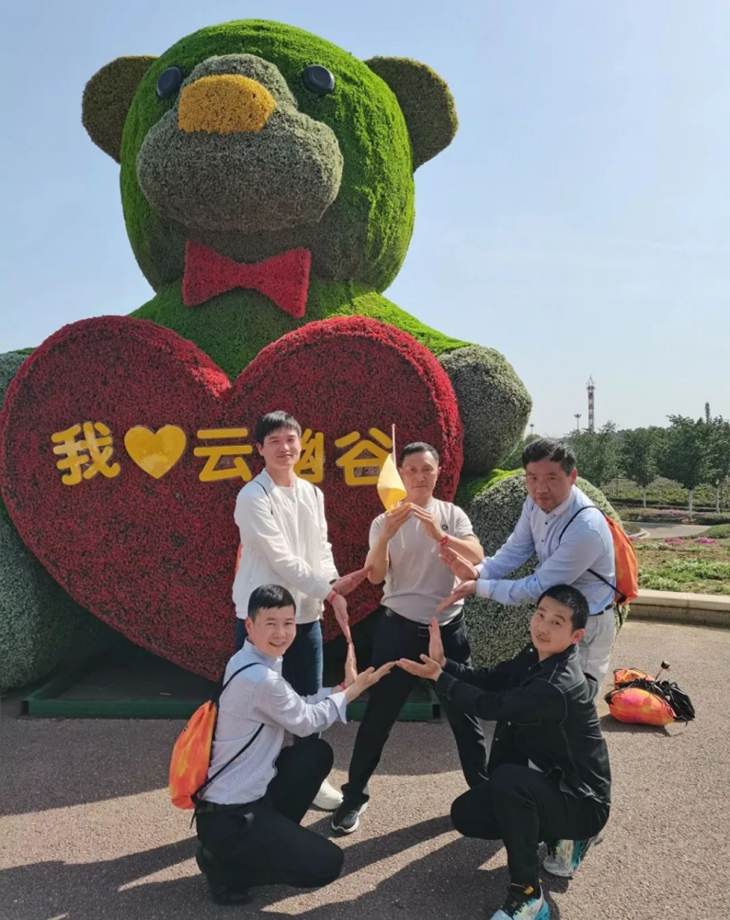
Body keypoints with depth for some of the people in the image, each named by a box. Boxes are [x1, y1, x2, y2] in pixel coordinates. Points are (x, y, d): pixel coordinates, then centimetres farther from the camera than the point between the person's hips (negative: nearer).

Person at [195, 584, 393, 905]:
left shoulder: (249, 662, 3)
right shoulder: (261, 678, -27)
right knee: (328, 864, -3)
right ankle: (226, 866, 4)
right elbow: (305, 722, -10)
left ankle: (271, 835, 16)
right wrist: (354, 690, 2)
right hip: (228, 818, -9)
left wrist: (343, 687, 7)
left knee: (317, 754, 14)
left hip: (243, 795, 9)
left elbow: (296, 706, 11)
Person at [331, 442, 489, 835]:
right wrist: (387, 535, -29)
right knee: (377, 716, 5)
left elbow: (477, 559, -16)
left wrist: (439, 534, -31)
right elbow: (374, 576, -13)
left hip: (448, 628, 1)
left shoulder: (452, 515, -1)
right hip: (399, 628, 0)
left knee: (464, 712, 11)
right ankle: (354, 795, 19)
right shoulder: (384, 521, -2)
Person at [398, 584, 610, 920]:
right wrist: (444, 663, -21)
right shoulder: (536, 656, -3)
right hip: (548, 785, 9)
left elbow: (491, 706, -29)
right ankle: (562, 839, 18)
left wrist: (438, 677, -19)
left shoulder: (560, 687, -32)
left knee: (507, 778, -36)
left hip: (582, 800, -9)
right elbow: (488, 679, -4)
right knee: (465, 814, 4)